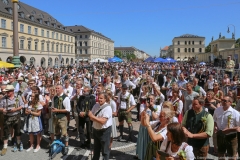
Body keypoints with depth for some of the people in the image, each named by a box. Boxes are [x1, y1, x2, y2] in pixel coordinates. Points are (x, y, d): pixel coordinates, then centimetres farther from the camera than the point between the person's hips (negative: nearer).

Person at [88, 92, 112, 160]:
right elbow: (91, 116, 4)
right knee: (96, 149, 26)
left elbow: (103, 121, -28)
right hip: (96, 130, 7)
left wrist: (93, 116, -25)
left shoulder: (107, 108, -21)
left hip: (104, 131, -7)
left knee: (105, 150, 9)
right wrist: (96, 118, -17)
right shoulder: (96, 105, -1)